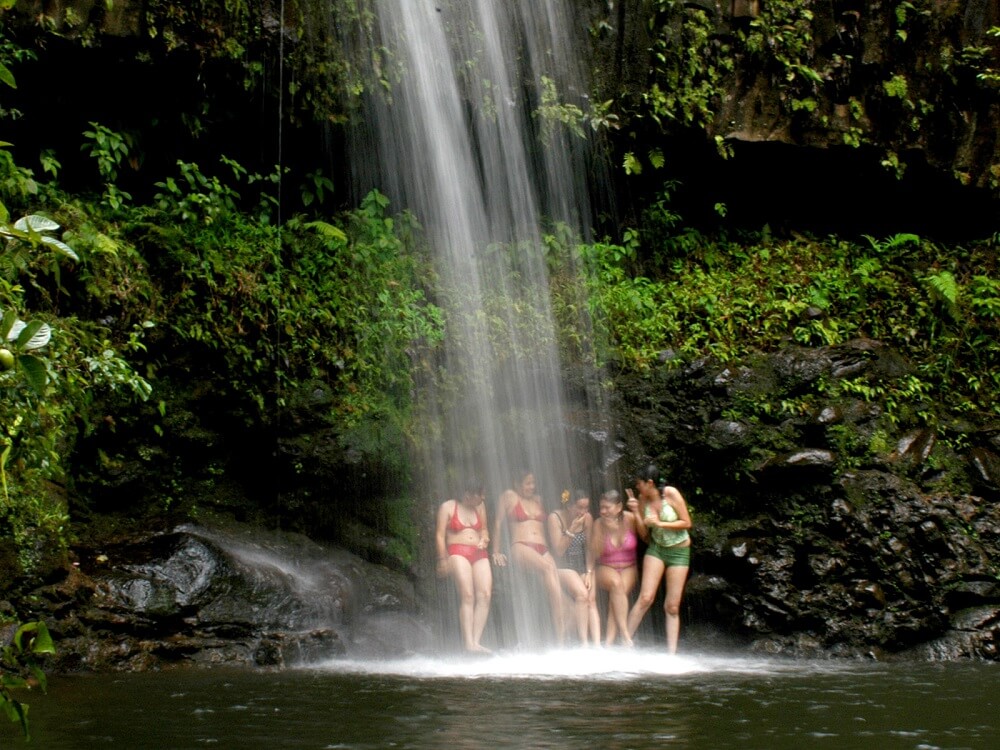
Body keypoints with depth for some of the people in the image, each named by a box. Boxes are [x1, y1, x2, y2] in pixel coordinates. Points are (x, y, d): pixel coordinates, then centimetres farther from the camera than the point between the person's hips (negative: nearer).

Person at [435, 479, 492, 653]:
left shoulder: (479, 506, 20)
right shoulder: (448, 507, 5)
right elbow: (440, 535, 2)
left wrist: (484, 539, 6)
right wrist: (443, 559, -7)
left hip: (479, 554, 5)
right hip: (458, 552, -5)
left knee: (485, 595, -16)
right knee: (467, 596, -21)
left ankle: (476, 641, -20)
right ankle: (468, 643, -28)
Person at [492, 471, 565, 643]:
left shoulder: (538, 499, 26)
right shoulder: (509, 496, 11)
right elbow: (498, 523, 11)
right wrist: (496, 552, 7)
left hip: (543, 550, 5)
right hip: (521, 548, -5)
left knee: (555, 586, -23)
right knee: (548, 568, -36)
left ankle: (560, 640, -32)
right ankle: (561, 624, -42)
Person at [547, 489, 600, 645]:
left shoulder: (587, 518, -1)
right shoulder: (555, 518, -12)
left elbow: (589, 548, 1)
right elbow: (558, 551, -14)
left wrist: (589, 573, -9)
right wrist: (571, 530, -23)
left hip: (583, 565, 4)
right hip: (563, 566, -4)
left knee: (592, 598, -19)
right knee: (582, 593, -28)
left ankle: (596, 644, -28)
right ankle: (584, 643, -26)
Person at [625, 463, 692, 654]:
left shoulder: (671, 494, -15)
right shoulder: (643, 499, -3)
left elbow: (687, 523, -13)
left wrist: (659, 523, -19)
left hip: (679, 551, -2)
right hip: (656, 549, 2)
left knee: (672, 606, 0)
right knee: (645, 597, -12)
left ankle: (671, 654, 2)